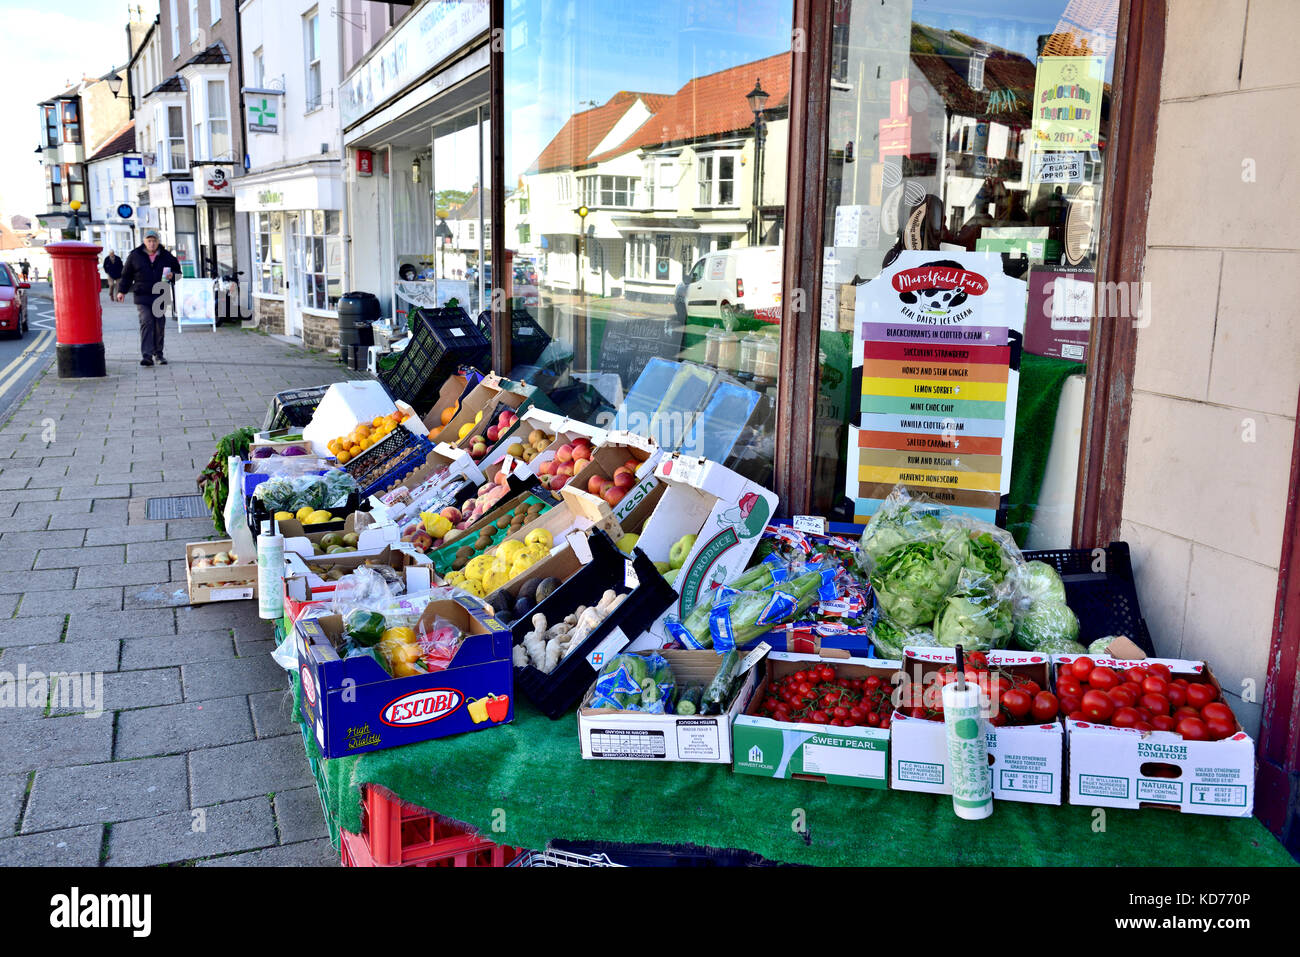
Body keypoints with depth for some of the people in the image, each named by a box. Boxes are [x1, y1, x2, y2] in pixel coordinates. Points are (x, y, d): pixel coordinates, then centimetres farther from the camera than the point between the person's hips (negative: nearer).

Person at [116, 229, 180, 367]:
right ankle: (147, 355, -18)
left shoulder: (166, 256, 7)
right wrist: (122, 291, 4)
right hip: (142, 296, -2)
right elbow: (126, 274, 11)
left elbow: (177, 270, 18)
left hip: (160, 296, 2)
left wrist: (172, 275, -6)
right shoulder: (135, 256, 4)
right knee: (146, 323, -13)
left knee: (160, 325, 8)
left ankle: (158, 353, 23)